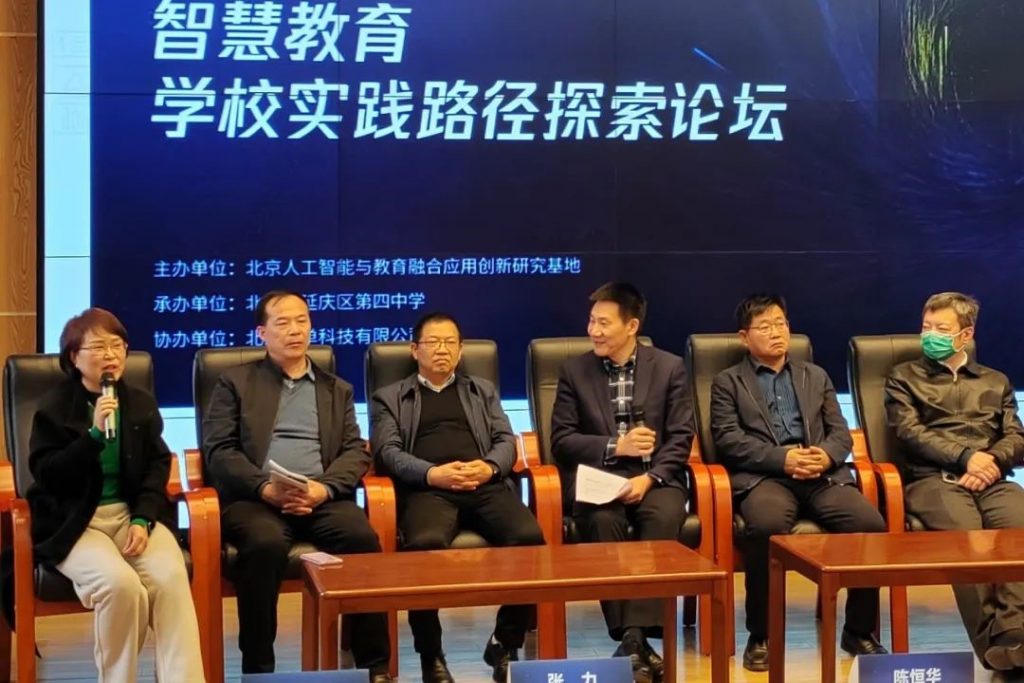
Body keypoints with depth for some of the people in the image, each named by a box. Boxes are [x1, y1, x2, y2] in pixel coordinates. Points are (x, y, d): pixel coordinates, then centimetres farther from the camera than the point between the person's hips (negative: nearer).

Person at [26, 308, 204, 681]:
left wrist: (143, 519, -7)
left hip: (132, 513, 3)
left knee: (171, 578, -27)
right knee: (120, 584, -31)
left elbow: (158, 465, 9)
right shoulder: (53, 407, 0)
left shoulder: (141, 403, 11)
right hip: (74, 522, -3)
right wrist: (94, 434, -19)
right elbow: (46, 476, -8)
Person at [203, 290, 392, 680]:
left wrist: (323, 488, -11)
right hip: (255, 498, -2)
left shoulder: (337, 389, 22)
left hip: (322, 498, 2)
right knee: (265, 544, -36)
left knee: (363, 540, -29)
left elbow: (356, 453, 11)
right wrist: (266, 488, -14)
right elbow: (219, 450, 3)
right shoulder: (235, 383, 14)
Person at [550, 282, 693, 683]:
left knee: (664, 517, -34)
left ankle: (637, 635, -35)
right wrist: (615, 447, -10)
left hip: (655, 478, 0)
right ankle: (631, 638, -30)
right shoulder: (574, 371, 8)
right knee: (603, 522, -34)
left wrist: (648, 477, -15)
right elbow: (562, 441, 3)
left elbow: (681, 438, 1)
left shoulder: (669, 368, 7)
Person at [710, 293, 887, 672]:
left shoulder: (816, 376, 25)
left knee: (870, 524, -26)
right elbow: (728, 440, 0)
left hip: (822, 474, 3)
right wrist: (782, 459, -14)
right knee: (767, 525, -38)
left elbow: (841, 432, 17)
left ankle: (859, 630, -8)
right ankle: (761, 636, -21)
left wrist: (827, 455, -8)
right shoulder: (727, 382, 14)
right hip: (763, 476, -3)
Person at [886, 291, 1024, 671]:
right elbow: (910, 433, 3)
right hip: (933, 479, -2)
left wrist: (993, 462, -7)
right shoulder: (904, 377, 18)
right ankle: (992, 643, -36)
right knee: (965, 531, -36)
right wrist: (966, 457, -10)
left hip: (990, 479, 3)